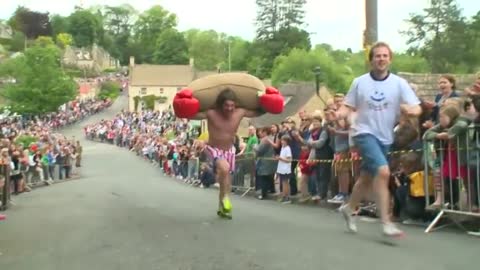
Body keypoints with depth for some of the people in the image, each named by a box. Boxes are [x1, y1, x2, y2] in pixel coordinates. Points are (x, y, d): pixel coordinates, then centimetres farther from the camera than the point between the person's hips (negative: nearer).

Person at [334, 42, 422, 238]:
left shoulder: (399, 83, -2)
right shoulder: (359, 82, -1)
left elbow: (417, 108, -7)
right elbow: (349, 107, 4)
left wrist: (410, 110, -30)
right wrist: (339, 114, -18)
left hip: (385, 137, 4)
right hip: (364, 133, -3)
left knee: (367, 178, 16)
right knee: (383, 171, -24)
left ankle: (349, 209, 40)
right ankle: (386, 222, -16)